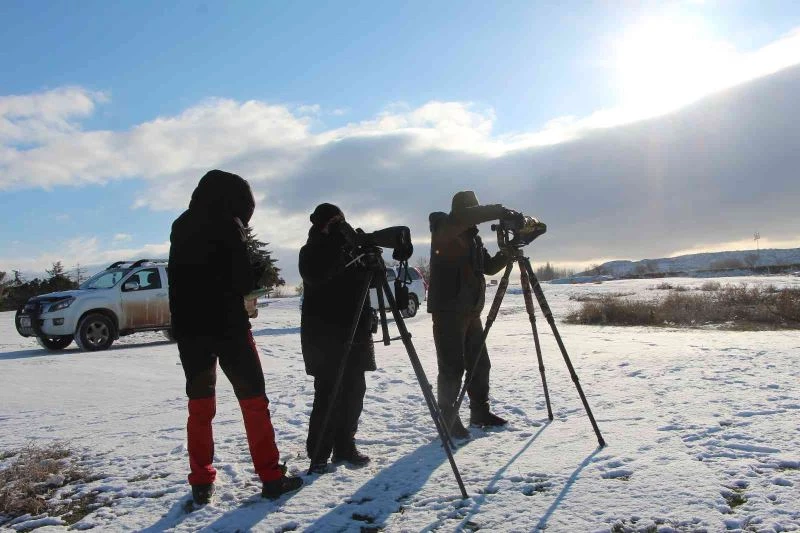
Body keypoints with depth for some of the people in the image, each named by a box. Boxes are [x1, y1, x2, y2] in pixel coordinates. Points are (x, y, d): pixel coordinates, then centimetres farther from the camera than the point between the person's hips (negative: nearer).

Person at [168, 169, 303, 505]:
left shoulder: (181, 226, 12)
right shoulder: (225, 226, -10)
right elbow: (239, 282, -14)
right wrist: (260, 271, 6)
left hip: (189, 327, 6)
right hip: (226, 325, -6)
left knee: (199, 404, 12)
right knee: (253, 399, 2)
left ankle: (201, 483, 15)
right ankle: (271, 477, 4)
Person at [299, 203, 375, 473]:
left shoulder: (349, 247, 14)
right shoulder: (311, 251, -2)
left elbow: (365, 279, 12)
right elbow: (316, 276, -22)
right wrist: (335, 243, -26)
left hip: (354, 332, 6)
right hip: (324, 335, -6)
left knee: (353, 390, 6)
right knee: (329, 393, -8)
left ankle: (345, 447, 18)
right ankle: (318, 454, 2)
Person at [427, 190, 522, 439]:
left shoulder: (473, 237, 17)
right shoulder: (444, 229, -6)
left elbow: (489, 267, 16)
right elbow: (463, 217, -27)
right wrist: (500, 211, -25)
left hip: (471, 310, 8)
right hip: (448, 310, -8)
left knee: (480, 363, 13)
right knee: (452, 367, -6)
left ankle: (480, 412, 26)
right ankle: (448, 420, 4)